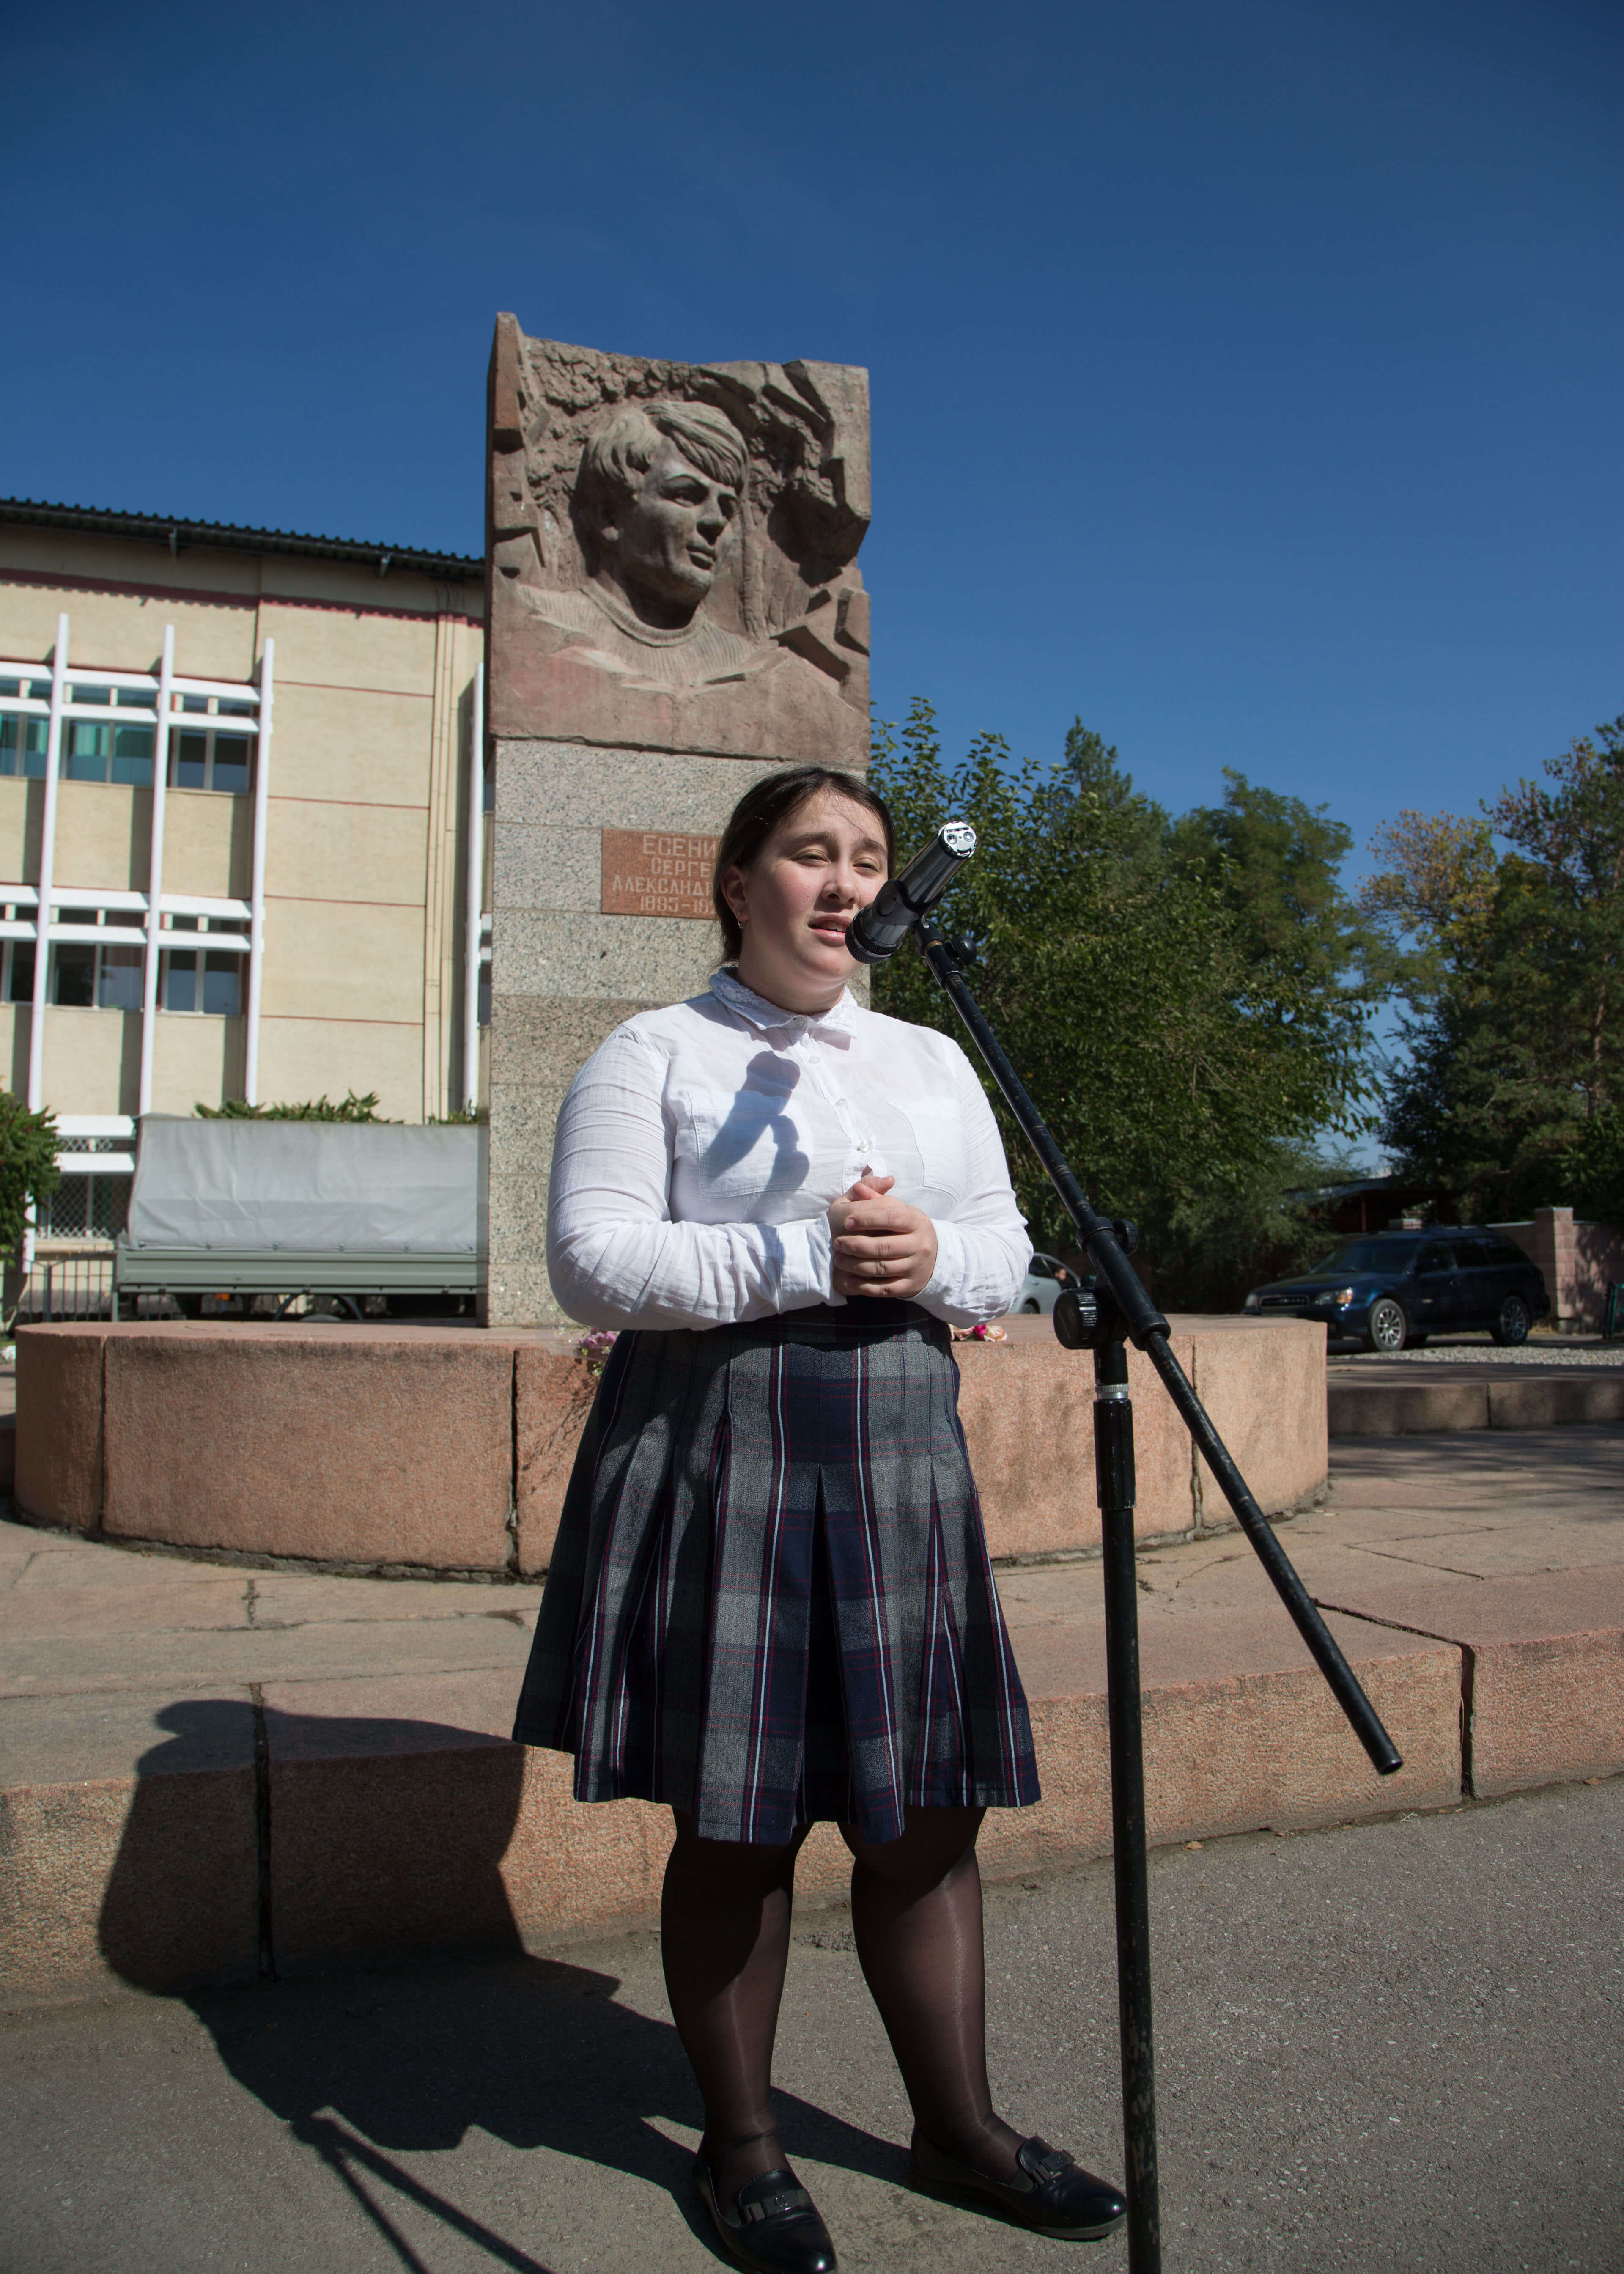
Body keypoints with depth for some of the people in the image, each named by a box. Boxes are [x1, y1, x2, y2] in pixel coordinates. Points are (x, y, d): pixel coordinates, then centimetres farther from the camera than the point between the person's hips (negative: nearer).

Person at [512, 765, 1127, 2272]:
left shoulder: (934, 1061, 16)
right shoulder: (653, 1052, 0)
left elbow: (1006, 1252, 14)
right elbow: (591, 1262, -10)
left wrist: (930, 1256, -9)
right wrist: (807, 1260, -17)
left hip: (899, 1452, 5)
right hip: (714, 1450, -4)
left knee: (929, 1811, 10)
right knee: (736, 1821, 5)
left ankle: (956, 2126, 31)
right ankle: (739, 2148, 27)